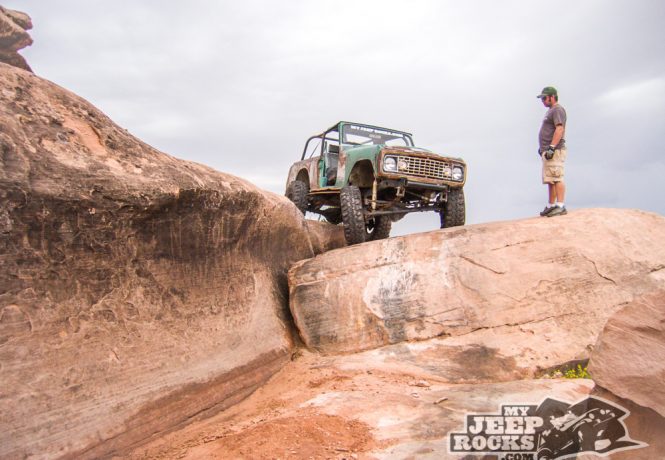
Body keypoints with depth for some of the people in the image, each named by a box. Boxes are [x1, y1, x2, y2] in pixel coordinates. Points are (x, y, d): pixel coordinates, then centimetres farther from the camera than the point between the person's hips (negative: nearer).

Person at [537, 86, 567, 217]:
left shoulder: (558, 109, -8)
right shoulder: (551, 110, 25)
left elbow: (560, 129, -20)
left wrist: (551, 147, -26)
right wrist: (542, 147, 27)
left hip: (555, 151, -11)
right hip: (548, 151, 11)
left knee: (557, 178, -14)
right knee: (550, 180, 12)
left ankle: (560, 206, -17)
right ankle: (551, 206, 17)